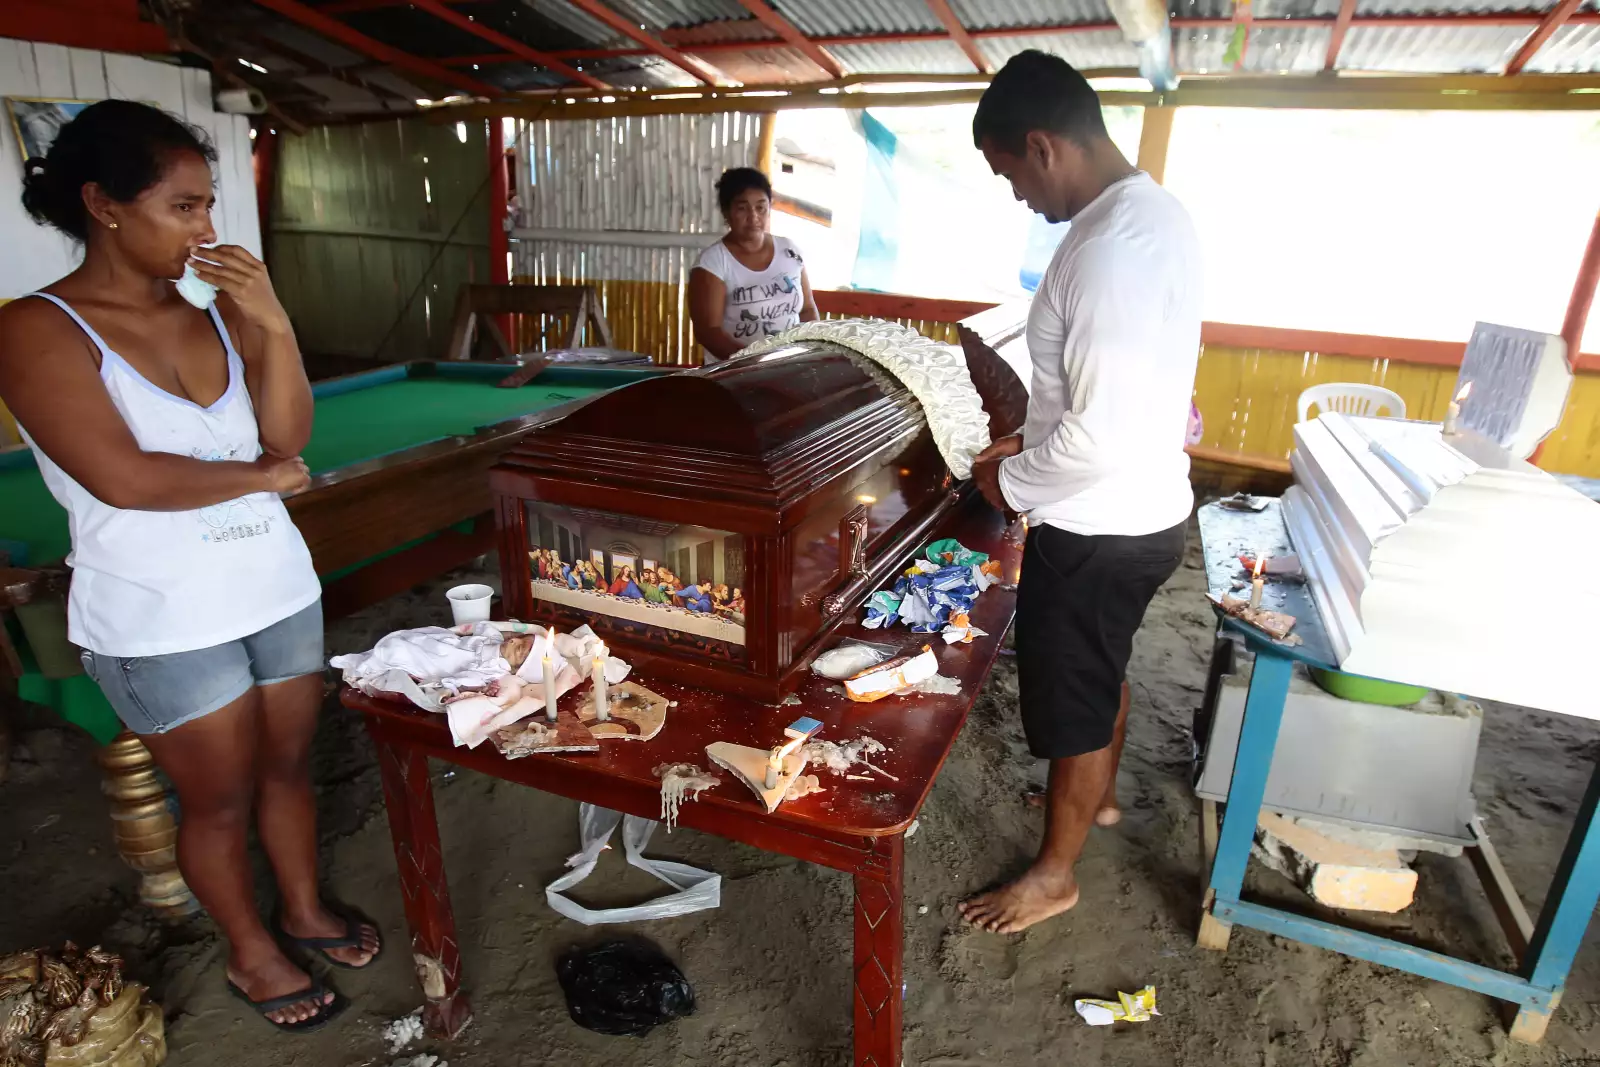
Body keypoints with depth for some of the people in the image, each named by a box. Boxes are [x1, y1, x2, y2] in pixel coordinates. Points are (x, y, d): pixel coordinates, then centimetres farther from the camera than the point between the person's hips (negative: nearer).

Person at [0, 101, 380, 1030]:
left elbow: (289, 438, -4)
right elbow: (123, 477, -21)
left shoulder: (217, 312, 3)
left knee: (290, 765, 18)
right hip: (161, 619, -4)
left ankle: (306, 910, 42)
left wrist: (274, 325, -15)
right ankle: (252, 952, 36)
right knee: (221, 799, 12)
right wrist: (261, 477, -9)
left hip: (278, 587, 5)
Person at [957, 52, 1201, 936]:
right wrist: (1032, 441, 12)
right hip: (1141, 508, 10)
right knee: (1103, 668, 27)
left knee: (1073, 696, 8)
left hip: (1099, 527, -9)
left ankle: (1055, 873, 30)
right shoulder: (1154, 212, 5)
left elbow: (1102, 435, -30)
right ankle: (1097, 796, 51)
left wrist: (1010, 482, -14)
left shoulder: (1110, 249, -27)